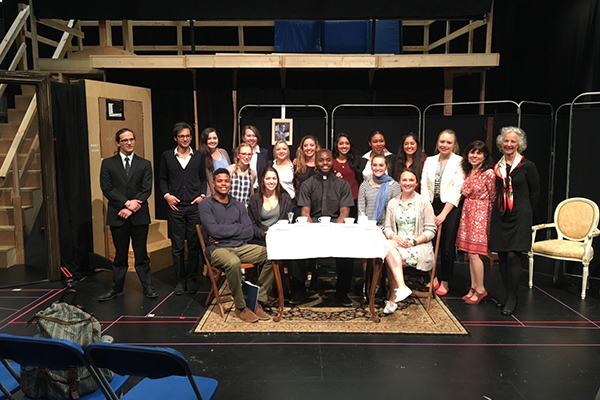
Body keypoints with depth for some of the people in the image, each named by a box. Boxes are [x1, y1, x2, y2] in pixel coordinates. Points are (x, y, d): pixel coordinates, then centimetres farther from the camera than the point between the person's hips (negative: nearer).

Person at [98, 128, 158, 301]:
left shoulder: (144, 164, 8)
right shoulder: (108, 164, 7)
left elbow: (147, 189, 0)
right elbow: (107, 189, -2)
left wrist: (132, 206, -11)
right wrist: (126, 203, -13)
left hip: (139, 215, 0)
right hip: (118, 216, 0)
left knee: (141, 253, 5)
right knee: (120, 254, 8)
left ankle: (147, 287, 14)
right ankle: (116, 288, 19)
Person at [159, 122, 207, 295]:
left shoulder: (199, 156, 9)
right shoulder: (167, 156, 8)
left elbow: (203, 178, 12)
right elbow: (162, 178, 11)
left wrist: (202, 195, -2)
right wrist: (166, 195, -4)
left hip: (195, 206, 0)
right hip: (175, 206, 0)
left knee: (194, 245, 3)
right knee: (177, 246, 5)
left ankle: (191, 279, 15)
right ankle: (180, 280, 16)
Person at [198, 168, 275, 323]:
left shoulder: (238, 206, 18)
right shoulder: (205, 205, 5)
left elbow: (249, 233, 5)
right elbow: (214, 230, -11)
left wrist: (224, 233, -7)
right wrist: (238, 228, -1)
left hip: (240, 247, 5)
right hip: (217, 249, -5)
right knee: (233, 262, -38)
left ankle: (258, 301, -10)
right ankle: (240, 307, -16)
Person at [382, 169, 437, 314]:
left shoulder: (424, 203, 3)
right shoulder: (392, 203, 13)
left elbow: (431, 231, -1)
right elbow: (387, 228, 10)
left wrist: (414, 241, -16)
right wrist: (394, 237, -14)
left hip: (418, 247, -3)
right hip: (397, 243, 3)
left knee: (391, 261, -29)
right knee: (388, 247, -32)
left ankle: (392, 300, -19)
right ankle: (401, 287, -34)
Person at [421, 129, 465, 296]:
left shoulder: (459, 162, -3)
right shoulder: (429, 161, 11)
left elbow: (456, 190, -9)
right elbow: (424, 187, 6)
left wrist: (444, 213, -13)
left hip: (450, 208, -3)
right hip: (431, 207, 4)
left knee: (447, 247, 2)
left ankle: (445, 282, 17)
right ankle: (432, 278, 19)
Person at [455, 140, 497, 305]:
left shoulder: (489, 173, -11)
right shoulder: (468, 172, 11)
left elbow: (493, 198, -6)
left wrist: (488, 217, -2)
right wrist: (467, 210, 14)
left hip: (480, 214, -7)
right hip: (467, 213, 7)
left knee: (474, 253, -8)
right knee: (470, 253, 9)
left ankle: (480, 289, 5)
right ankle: (473, 287, 17)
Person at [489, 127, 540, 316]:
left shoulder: (527, 166, -4)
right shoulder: (497, 167, 8)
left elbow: (534, 192, 5)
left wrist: (524, 212, 8)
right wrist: (497, 211, 10)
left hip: (520, 217, -5)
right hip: (500, 216, 5)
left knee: (513, 256, -11)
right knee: (502, 257, 6)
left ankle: (512, 299, -1)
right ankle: (509, 294, 19)